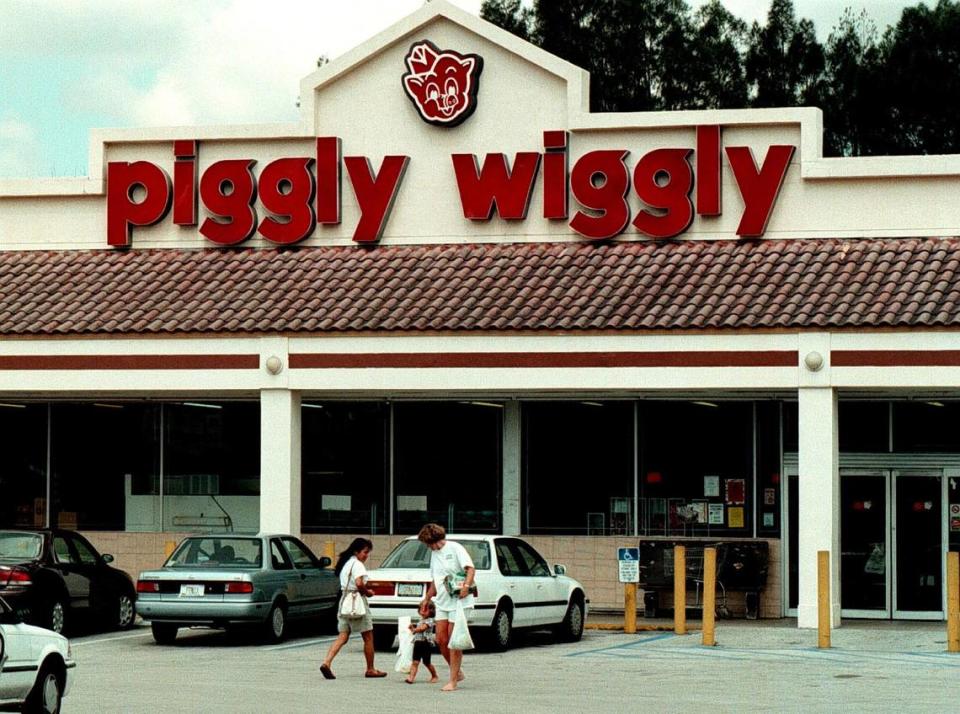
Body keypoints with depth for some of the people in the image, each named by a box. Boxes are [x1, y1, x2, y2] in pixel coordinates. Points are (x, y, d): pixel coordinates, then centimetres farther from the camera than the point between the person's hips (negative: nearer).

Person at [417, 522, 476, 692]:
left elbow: (470, 569, -17)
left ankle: (452, 681, -3)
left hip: (458, 601, -8)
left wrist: (466, 585, -32)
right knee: (441, 640, 3)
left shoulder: (455, 549, -6)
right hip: (442, 602, 8)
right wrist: (427, 599, 29)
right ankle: (457, 672, 19)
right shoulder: (434, 554, 19)